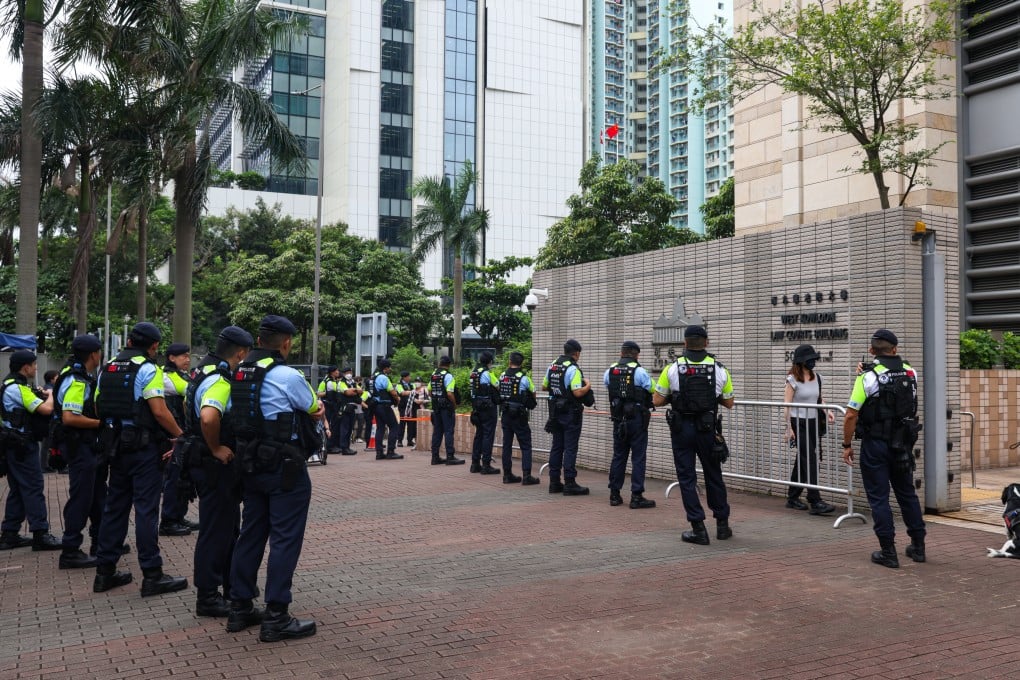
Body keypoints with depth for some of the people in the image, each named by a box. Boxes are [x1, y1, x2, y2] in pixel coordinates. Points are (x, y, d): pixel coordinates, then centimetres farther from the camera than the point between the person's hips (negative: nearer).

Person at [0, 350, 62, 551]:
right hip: (22, 446, -10)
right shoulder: (18, 388, -17)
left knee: (18, 489, 13)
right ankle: (40, 534, -7)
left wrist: (44, 395, 2)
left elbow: (35, 405, 18)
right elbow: (46, 409, -22)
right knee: (33, 487, -8)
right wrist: (51, 395, -3)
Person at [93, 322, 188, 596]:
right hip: (143, 447, -7)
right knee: (146, 509, -4)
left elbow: (99, 409, 15)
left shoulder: (107, 369, 11)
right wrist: (180, 435, -6)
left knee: (115, 506, 14)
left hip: (116, 446, 7)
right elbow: (159, 411, -18)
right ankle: (152, 575, -1)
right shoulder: (148, 369, -12)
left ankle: (105, 571, 19)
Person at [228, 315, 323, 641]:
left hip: (251, 465, 8)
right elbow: (317, 412, -3)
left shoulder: (239, 373, 7)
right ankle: (276, 617, 1)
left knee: (250, 535, 15)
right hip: (285, 469, -8)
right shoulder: (288, 376, -16)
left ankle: (240, 608, 23)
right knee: (285, 540, -1)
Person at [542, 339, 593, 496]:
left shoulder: (552, 366, 7)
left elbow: (544, 387, 16)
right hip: (571, 413, -7)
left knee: (556, 446, 12)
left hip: (555, 411, 7)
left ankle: (554, 482, 15)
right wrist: (588, 385, -6)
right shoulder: (573, 369, -17)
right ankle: (569, 483, -3)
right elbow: (578, 393, -24)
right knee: (570, 448, -4)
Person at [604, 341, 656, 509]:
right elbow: (651, 391, -4)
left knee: (618, 456, 13)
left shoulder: (610, 371, 3)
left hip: (618, 419, 5)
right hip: (637, 419, -5)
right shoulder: (639, 371, -12)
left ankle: (614, 495, 17)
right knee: (638, 458, 0)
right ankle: (636, 497, 0)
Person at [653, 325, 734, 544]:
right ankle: (722, 525, 25)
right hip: (707, 429, 2)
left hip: (681, 428, -2)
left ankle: (698, 528, 2)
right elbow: (729, 403, 6)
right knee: (713, 476, 15)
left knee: (687, 477, 5)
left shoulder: (673, 369, -6)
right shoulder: (719, 369, -1)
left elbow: (657, 401, -4)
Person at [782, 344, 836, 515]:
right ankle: (815, 502, -12)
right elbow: (786, 406, -11)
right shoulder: (792, 380, -9)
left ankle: (792, 498, 23)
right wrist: (788, 428, -15)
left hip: (813, 423, 7)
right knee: (810, 461, -12)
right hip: (799, 424, -7)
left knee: (802, 461, 12)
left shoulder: (816, 378, 10)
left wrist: (827, 411, 2)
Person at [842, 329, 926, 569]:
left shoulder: (868, 377, -14)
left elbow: (851, 415, -16)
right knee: (907, 493, 18)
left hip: (875, 444, -5)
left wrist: (847, 445, -4)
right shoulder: (910, 373, 2)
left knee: (879, 497, 2)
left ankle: (888, 552, 4)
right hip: (903, 444, 5)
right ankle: (918, 546, 26)